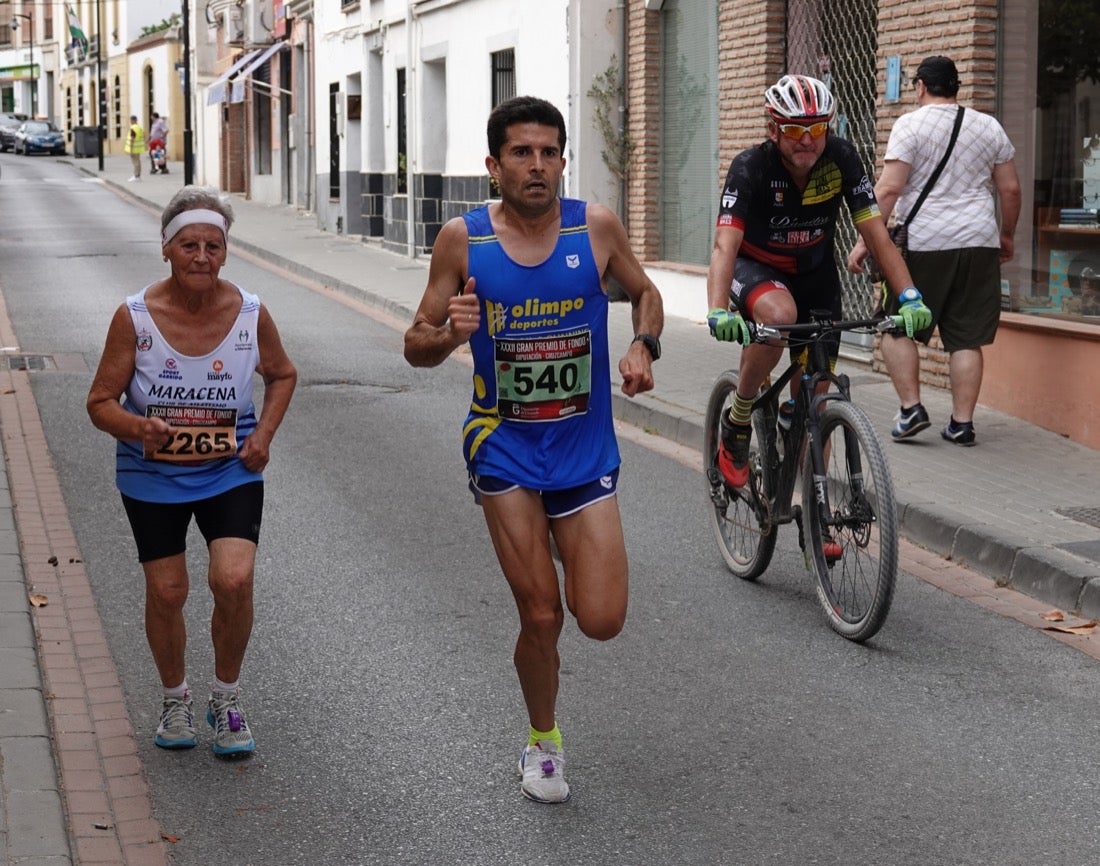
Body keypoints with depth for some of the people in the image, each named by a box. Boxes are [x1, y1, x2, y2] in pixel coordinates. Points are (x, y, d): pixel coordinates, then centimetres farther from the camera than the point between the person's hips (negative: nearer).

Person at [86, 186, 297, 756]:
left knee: (234, 580, -16)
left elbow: (282, 375, 10)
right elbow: (101, 402, -8)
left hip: (231, 473, 0)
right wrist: (139, 428, -28)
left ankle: (226, 698, 9)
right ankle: (175, 698, 32)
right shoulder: (135, 317, -14)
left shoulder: (250, 313, -10)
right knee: (166, 592, 4)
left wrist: (264, 434, -5)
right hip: (152, 477, 0)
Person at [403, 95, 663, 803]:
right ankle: (544, 743, 26)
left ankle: (563, 545, 32)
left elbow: (645, 293, 13)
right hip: (506, 446, -1)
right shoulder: (463, 239, -8)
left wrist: (643, 348, -7)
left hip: (586, 448, 1)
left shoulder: (596, 226, -6)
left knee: (602, 621, -4)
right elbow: (416, 348, -1)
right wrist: (449, 334, -24)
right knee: (541, 615, -2)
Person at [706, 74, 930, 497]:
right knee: (779, 315, -39)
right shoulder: (751, 167, -26)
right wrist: (717, 312, -53)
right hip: (756, 269, -3)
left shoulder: (841, 159, -18)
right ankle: (737, 422, -17)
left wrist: (910, 297, -32)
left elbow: (876, 233, -19)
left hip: (815, 274, 3)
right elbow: (725, 246, -36)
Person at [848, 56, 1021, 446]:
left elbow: (889, 187, -12)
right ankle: (962, 422, 5)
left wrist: (865, 241, -10)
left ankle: (910, 407, -2)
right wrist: (1007, 236, 26)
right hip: (978, 243, 4)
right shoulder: (989, 127, 11)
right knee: (966, 339, 6)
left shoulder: (910, 125, -4)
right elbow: (1010, 189, 12)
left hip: (922, 244, -4)